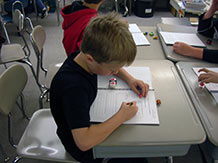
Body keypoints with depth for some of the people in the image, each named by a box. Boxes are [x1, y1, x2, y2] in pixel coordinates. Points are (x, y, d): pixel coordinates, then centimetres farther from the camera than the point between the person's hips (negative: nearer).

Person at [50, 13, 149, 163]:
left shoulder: (85, 56, -16)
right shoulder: (73, 87, -39)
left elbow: (115, 64, 7)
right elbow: (84, 142, -42)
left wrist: (129, 79, -11)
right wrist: (121, 116, -34)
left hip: (90, 125, 7)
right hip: (85, 149, -7)